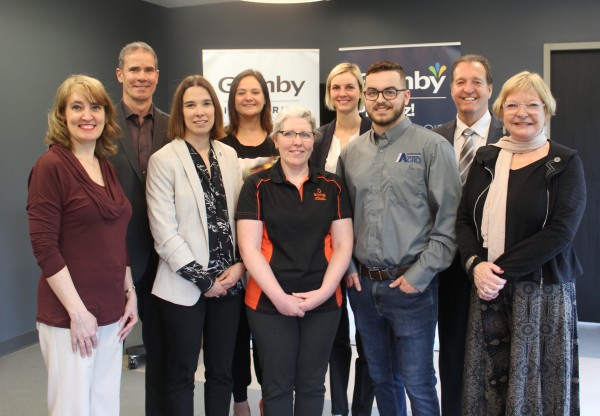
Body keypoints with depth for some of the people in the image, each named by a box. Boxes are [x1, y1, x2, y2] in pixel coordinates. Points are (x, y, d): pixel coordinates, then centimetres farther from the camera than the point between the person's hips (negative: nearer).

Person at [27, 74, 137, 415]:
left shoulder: (108, 168, 11)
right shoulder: (51, 166, -9)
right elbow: (45, 247, -14)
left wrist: (130, 294, 10)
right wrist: (78, 312, -15)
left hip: (112, 313, 6)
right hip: (69, 318, -6)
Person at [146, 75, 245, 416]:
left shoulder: (229, 155, 7)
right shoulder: (164, 160, -7)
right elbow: (164, 232, -11)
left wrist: (239, 266, -4)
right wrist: (203, 279, -12)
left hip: (228, 282, 4)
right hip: (184, 286, -4)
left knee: (222, 372, 14)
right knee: (181, 375, 9)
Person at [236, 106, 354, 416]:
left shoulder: (332, 186, 5)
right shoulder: (257, 186, -2)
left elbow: (343, 244, 3)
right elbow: (249, 248, -7)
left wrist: (323, 291, -9)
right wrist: (280, 297, -13)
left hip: (323, 302, 2)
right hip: (270, 302, -2)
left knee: (312, 385, 13)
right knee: (277, 386, 10)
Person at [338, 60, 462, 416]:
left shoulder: (433, 147, -6)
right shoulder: (351, 151, 9)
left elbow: (449, 220, -9)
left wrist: (419, 276, -12)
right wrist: (347, 266, 4)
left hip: (412, 286, -4)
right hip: (362, 284, 5)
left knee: (418, 383, 4)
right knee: (381, 377, 17)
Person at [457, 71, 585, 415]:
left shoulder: (565, 163, -2)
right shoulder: (486, 159, 10)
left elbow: (560, 232, -12)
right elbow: (464, 219, 7)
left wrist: (502, 269, -15)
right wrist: (476, 265, -11)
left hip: (543, 292, -3)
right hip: (487, 289, 3)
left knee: (536, 383, 4)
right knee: (487, 385, 8)